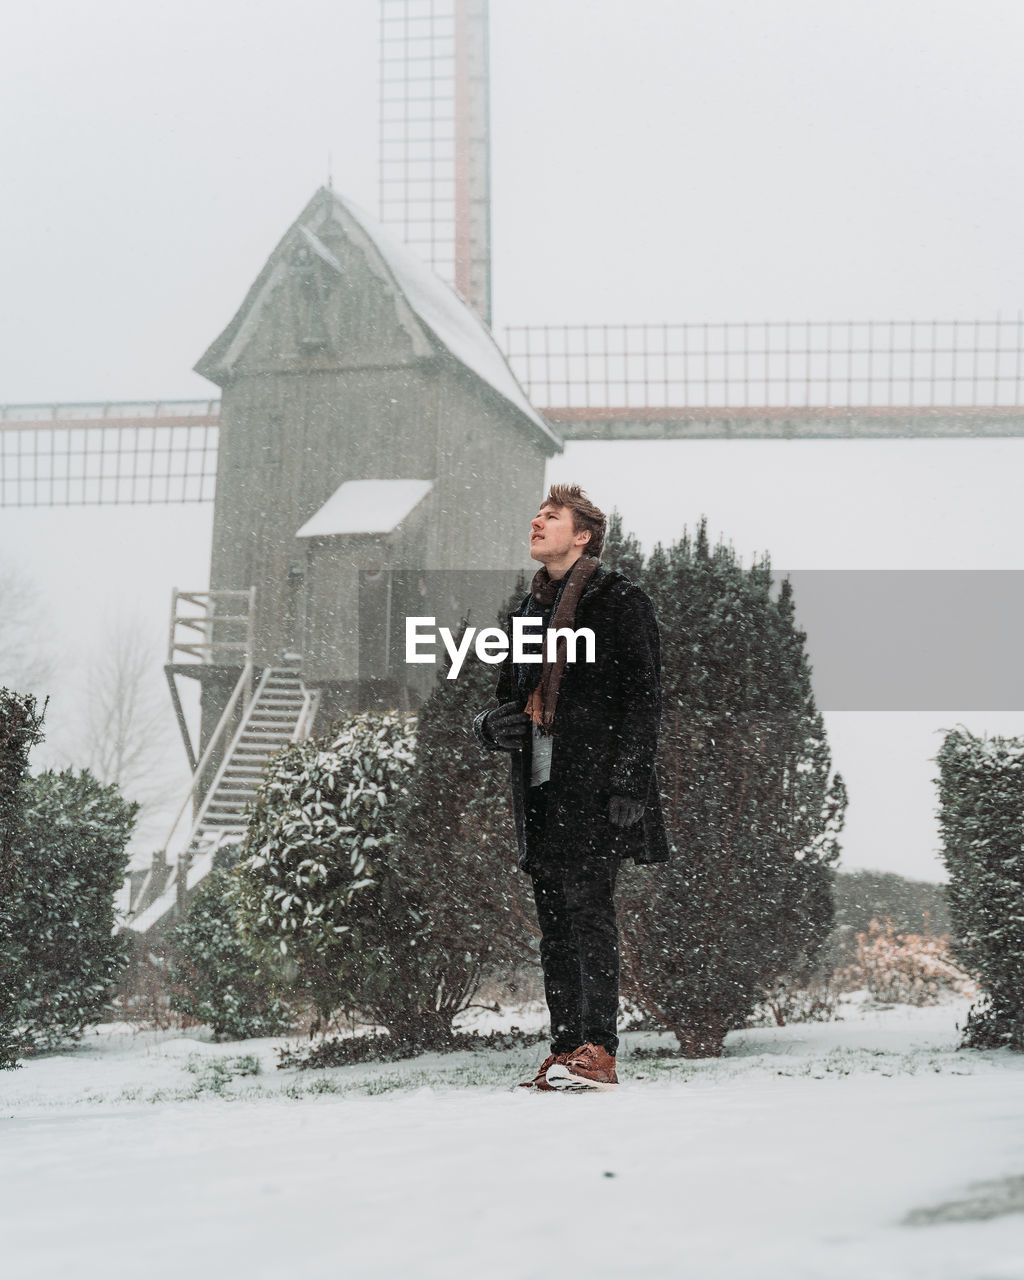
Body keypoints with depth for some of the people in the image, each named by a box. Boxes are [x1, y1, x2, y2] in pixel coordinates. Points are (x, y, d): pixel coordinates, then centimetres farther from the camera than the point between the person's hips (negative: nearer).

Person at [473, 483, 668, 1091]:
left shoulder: (619, 601, -1)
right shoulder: (529, 610, 21)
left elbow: (644, 697, -8)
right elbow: (511, 695, 27)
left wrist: (629, 781, -17)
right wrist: (493, 725, 2)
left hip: (595, 788, -7)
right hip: (541, 789, 7)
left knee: (588, 908, -13)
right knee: (555, 922, 6)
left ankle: (597, 1052, -13)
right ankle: (566, 1051, 10)